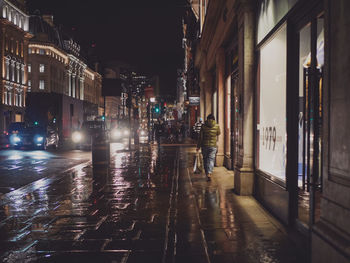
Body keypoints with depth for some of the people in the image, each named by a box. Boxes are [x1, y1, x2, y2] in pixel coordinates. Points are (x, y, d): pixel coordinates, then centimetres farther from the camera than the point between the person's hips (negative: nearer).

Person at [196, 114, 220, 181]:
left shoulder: (203, 126, -3)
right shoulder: (217, 126, -3)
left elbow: (200, 137, -2)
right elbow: (218, 134, 17)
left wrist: (198, 146, 4)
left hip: (205, 145, 1)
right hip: (213, 146, -1)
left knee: (205, 159, 13)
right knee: (211, 160, 0)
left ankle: (207, 173, 18)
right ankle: (209, 173, -16)